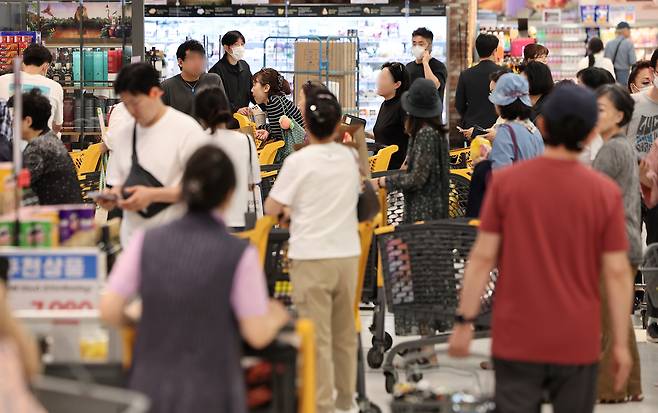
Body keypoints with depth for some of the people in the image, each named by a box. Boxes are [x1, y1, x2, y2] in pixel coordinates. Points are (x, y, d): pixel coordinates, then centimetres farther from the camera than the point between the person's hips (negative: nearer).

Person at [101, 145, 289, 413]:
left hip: (151, 389, 3)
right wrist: (277, 318, 14)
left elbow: (109, 310, -4)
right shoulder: (239, 254, -11)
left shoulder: (146, 242, -2)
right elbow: (258, 335, -7)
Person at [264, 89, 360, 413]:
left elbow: (271, 210, -6)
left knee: (317, 336, -3)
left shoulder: (298, 161, -10)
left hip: (311, 256, -5)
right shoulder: (350, 157, 6)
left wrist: (289, 209, 15)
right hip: (347, 254, 5)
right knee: (345, 333, 15)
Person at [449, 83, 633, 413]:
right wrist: (621, 343, 0)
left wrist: (464, 321, 0)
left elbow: (483, 257, -6)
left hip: (516, 340, 0)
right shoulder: (605, 193, -6)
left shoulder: (505, 182, -6)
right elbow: (617, 273, -6)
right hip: (577, 344, 0)